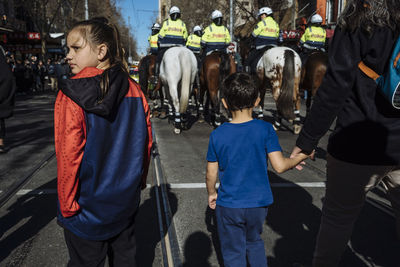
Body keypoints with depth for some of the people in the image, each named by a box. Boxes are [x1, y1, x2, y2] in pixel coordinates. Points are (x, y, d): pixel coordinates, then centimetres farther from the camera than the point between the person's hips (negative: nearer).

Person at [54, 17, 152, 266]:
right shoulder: (134, 91, -6)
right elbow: (146, 144, 0)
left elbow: (69, 155, -20)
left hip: (87, 207, -4)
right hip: (127, 200, 4)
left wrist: (67, 205, -7)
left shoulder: (72, 94, -20)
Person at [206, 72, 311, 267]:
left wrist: (212, 193, 14)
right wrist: (301, 157, 5)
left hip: (229, 205, -1)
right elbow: (279, 166, -14)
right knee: (254, 242, 28)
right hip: (259, 202, 2)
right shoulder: (265, 130, -12)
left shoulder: (217, 135, -11)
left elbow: (211, 174, -5)